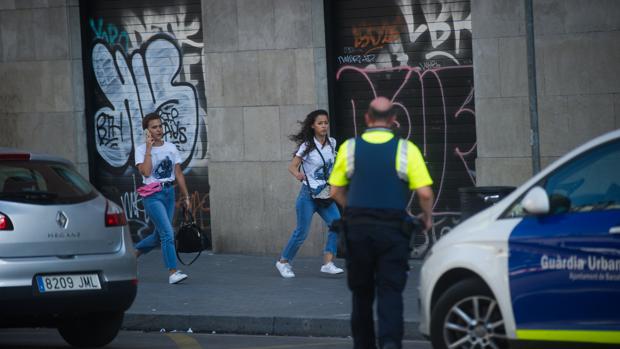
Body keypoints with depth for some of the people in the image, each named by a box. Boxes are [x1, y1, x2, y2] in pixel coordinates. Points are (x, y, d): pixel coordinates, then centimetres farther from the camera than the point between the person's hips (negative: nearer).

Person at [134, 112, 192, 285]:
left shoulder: (171, 147, 9)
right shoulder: (141, 150, -5)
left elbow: (178, 173, 12)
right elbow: (146, 172, -20)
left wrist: (185, 195, 10)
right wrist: (149, 147, -16)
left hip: (169, 192, 6)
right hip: (152, 195, -6)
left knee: (159, 236, 11)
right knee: (168, 233, -16)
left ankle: (133, 253, 35)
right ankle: (172, 272, -16)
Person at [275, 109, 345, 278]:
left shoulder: (331, 143, 5)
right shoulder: (307, 146, -9)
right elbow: (292, 166, -10)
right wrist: (297, 174, -31)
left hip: (325, 194, 5)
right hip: (309, 194, -5)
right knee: (302, 232, -3)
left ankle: (328, 263, -14)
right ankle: (284, 261, 17)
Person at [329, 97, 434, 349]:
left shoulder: (349, 148, 3)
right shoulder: (406, 149, -3)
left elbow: (336, 191, 5)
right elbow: (425, 193, -8)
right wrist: (427, 217, 10)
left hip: (357, 226, 2)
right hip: (393, 228, -2)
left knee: (361, 292, 15)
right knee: (390, 291, -2)